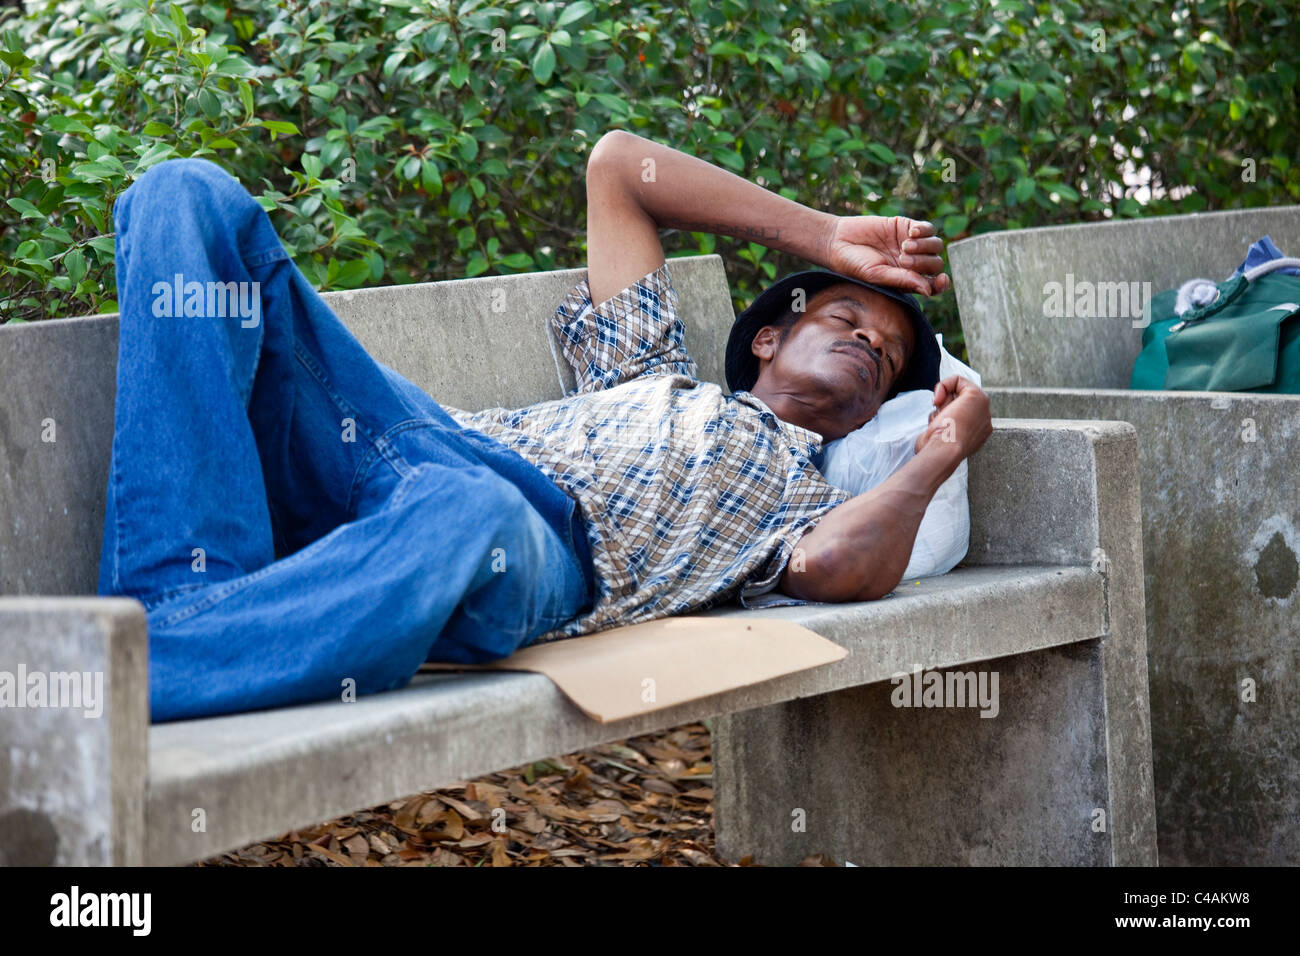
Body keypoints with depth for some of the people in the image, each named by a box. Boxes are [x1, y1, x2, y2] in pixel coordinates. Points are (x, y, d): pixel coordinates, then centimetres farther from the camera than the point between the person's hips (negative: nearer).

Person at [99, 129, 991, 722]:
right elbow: (616, 163, 42)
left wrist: (942, 450, 19)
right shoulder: (652, 375, 41)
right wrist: (826, 238, 40)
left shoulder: (804, 495, 27)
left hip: (544, 544, -5)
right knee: (194, 197, -12)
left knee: (466, 518, -47)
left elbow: (841, 571, 0)